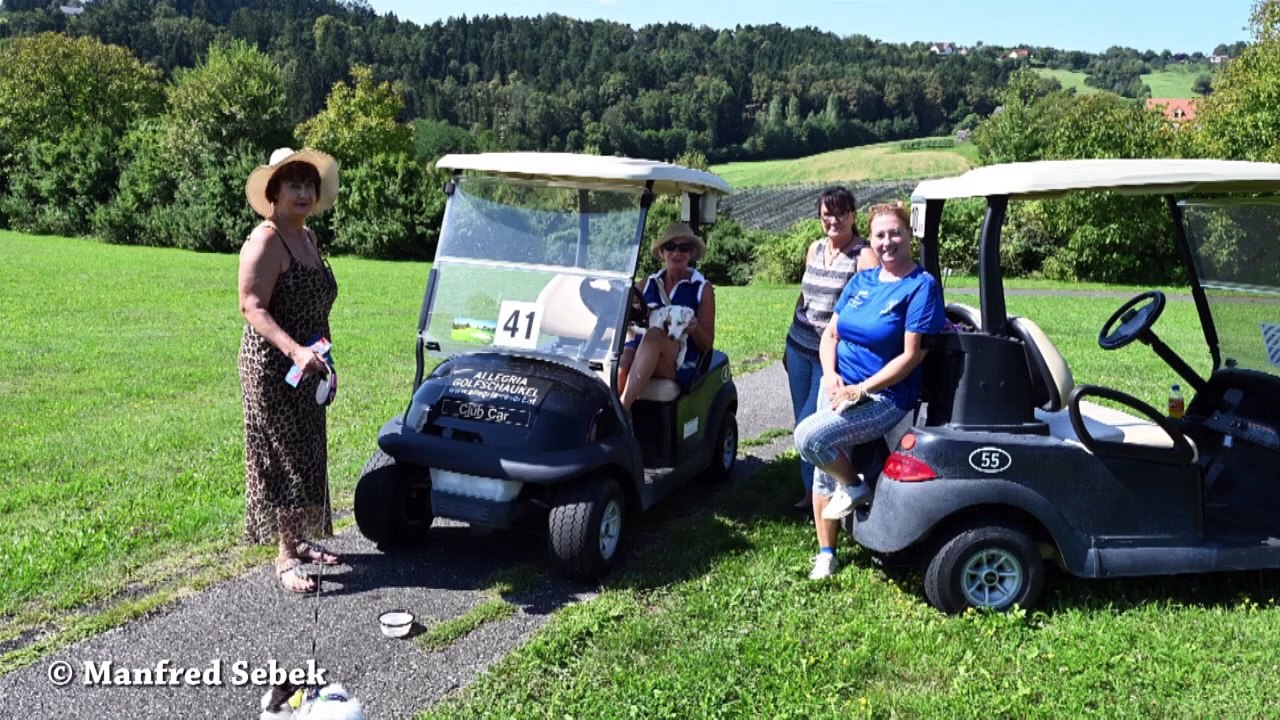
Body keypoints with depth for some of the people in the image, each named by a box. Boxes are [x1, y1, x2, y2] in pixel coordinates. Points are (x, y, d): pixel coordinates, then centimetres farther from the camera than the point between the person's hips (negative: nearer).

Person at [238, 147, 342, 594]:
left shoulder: (307, 238, 12)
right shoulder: (265, 241, -15)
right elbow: (253, 308, -23)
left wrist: (322, 356, 23)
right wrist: (295, 350, -34)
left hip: (304, 369, 9)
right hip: (272, 368, -9)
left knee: (306, 455, 14)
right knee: (285, 457, -5)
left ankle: (299, 540, 27)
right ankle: (286, 557, 3)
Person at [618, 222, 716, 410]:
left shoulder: (702, 289, 10)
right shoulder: (649, 283, 19)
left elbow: (706, 345, 8)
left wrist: (694, 329, -15)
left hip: (680, 363, -3)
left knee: (654, 335, -36)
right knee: (619, 358, -33)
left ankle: (621, 408, -42)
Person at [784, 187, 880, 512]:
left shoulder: (864, 256, -12)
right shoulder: (815, 248, 9)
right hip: (800, 348, 6)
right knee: (803, 425, 12)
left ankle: (816, 492, 16)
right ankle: (810, 491, 25)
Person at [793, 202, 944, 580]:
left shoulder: (922, 286, -10)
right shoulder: (861, 280, 10)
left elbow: (912, 354, -15)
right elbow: (830, 333, 11)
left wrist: (861, 390, -19)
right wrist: (831, 376, -8)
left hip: (884, 397, -6)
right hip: (839, 388, 6)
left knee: (809, 438, -25)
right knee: (824, 470, 6)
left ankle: (855, 487, 2)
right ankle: (825, 554, 21)